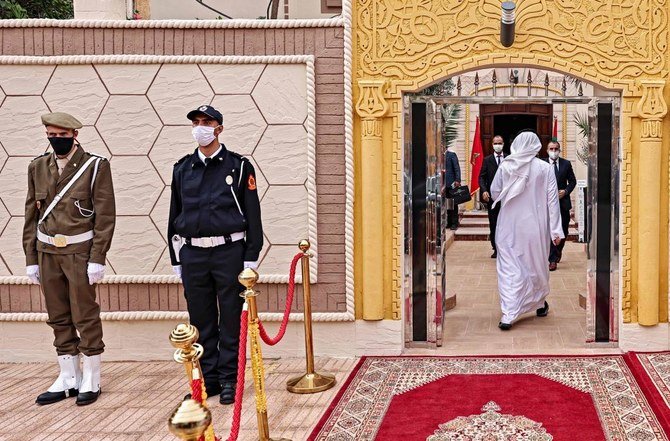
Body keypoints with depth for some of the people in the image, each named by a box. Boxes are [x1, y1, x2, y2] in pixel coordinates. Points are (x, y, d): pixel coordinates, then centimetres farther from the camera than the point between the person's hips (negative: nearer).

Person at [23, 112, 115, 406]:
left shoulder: (96, 166, -5)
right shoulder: (38, 167, 9)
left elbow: (106, 216, -7)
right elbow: (32, 214, 11)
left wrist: (97, 259, -12)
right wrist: (31, 258, 8)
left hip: (79, 250, -5)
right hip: (48, 252, 5)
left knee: (85, 317, 1)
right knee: (59, 319, 10)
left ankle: (91, 381, 12)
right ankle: (68, 380, 20)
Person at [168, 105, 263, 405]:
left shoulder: (239, 166, 1)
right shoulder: (182, 169, 10)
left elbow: (253, 214, -1)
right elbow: (174, 216, 14)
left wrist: (251, 258, -6)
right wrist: (176, 260, 11)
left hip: (229, 252, -3)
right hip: (192, 254, 3)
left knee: (231, 321, 3)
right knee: (201, 322, 8)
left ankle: (229, 380, 12)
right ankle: (208, 378, 18)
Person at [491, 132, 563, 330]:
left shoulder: (505, 166, -7)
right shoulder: (545, 168, -8)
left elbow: (494, 193, 1)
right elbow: (552, 200, -7)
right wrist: (556, 230, -3)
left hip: (509, 226, 0)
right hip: (536, 225, 0)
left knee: (509, 268, 2)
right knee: (537, 264, 18)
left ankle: (508, 314, -10)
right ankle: (540, 304, 37)